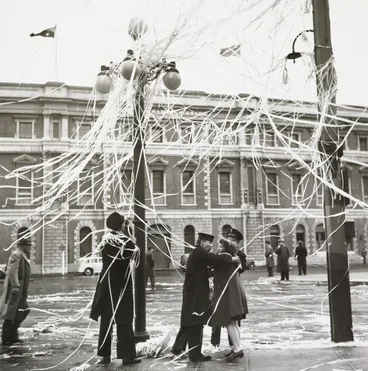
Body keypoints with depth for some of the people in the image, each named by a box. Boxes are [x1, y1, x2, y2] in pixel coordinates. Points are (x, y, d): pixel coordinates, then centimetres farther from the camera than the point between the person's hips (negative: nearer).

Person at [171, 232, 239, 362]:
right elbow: (215, 259, -26)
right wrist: (232, 259, -16)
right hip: (195, 295, -10)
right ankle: (195, 354, 8)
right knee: (196, 324, -1)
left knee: (189, 322, 17)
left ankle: (178, 348, 24)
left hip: (193, 293, 10)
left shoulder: (197, 253, 17)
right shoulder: (198, 253, -15)